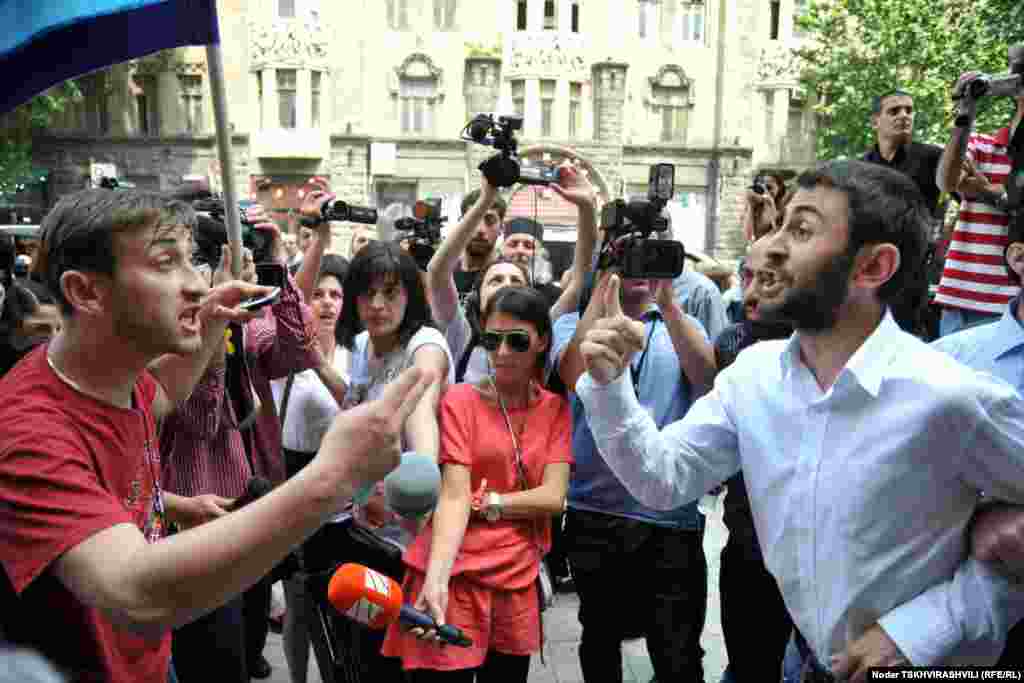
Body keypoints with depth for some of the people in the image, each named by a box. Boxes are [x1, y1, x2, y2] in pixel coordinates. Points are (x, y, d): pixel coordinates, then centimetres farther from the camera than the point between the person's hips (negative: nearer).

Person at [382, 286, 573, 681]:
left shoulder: (556, 408, 5)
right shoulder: (461, 401, -4)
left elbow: (553, 498, -4)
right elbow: (453, 496, -14)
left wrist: (482, 503, -11)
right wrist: (436, 576, -27)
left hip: (519, 581, 3)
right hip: (455, 576, -3)